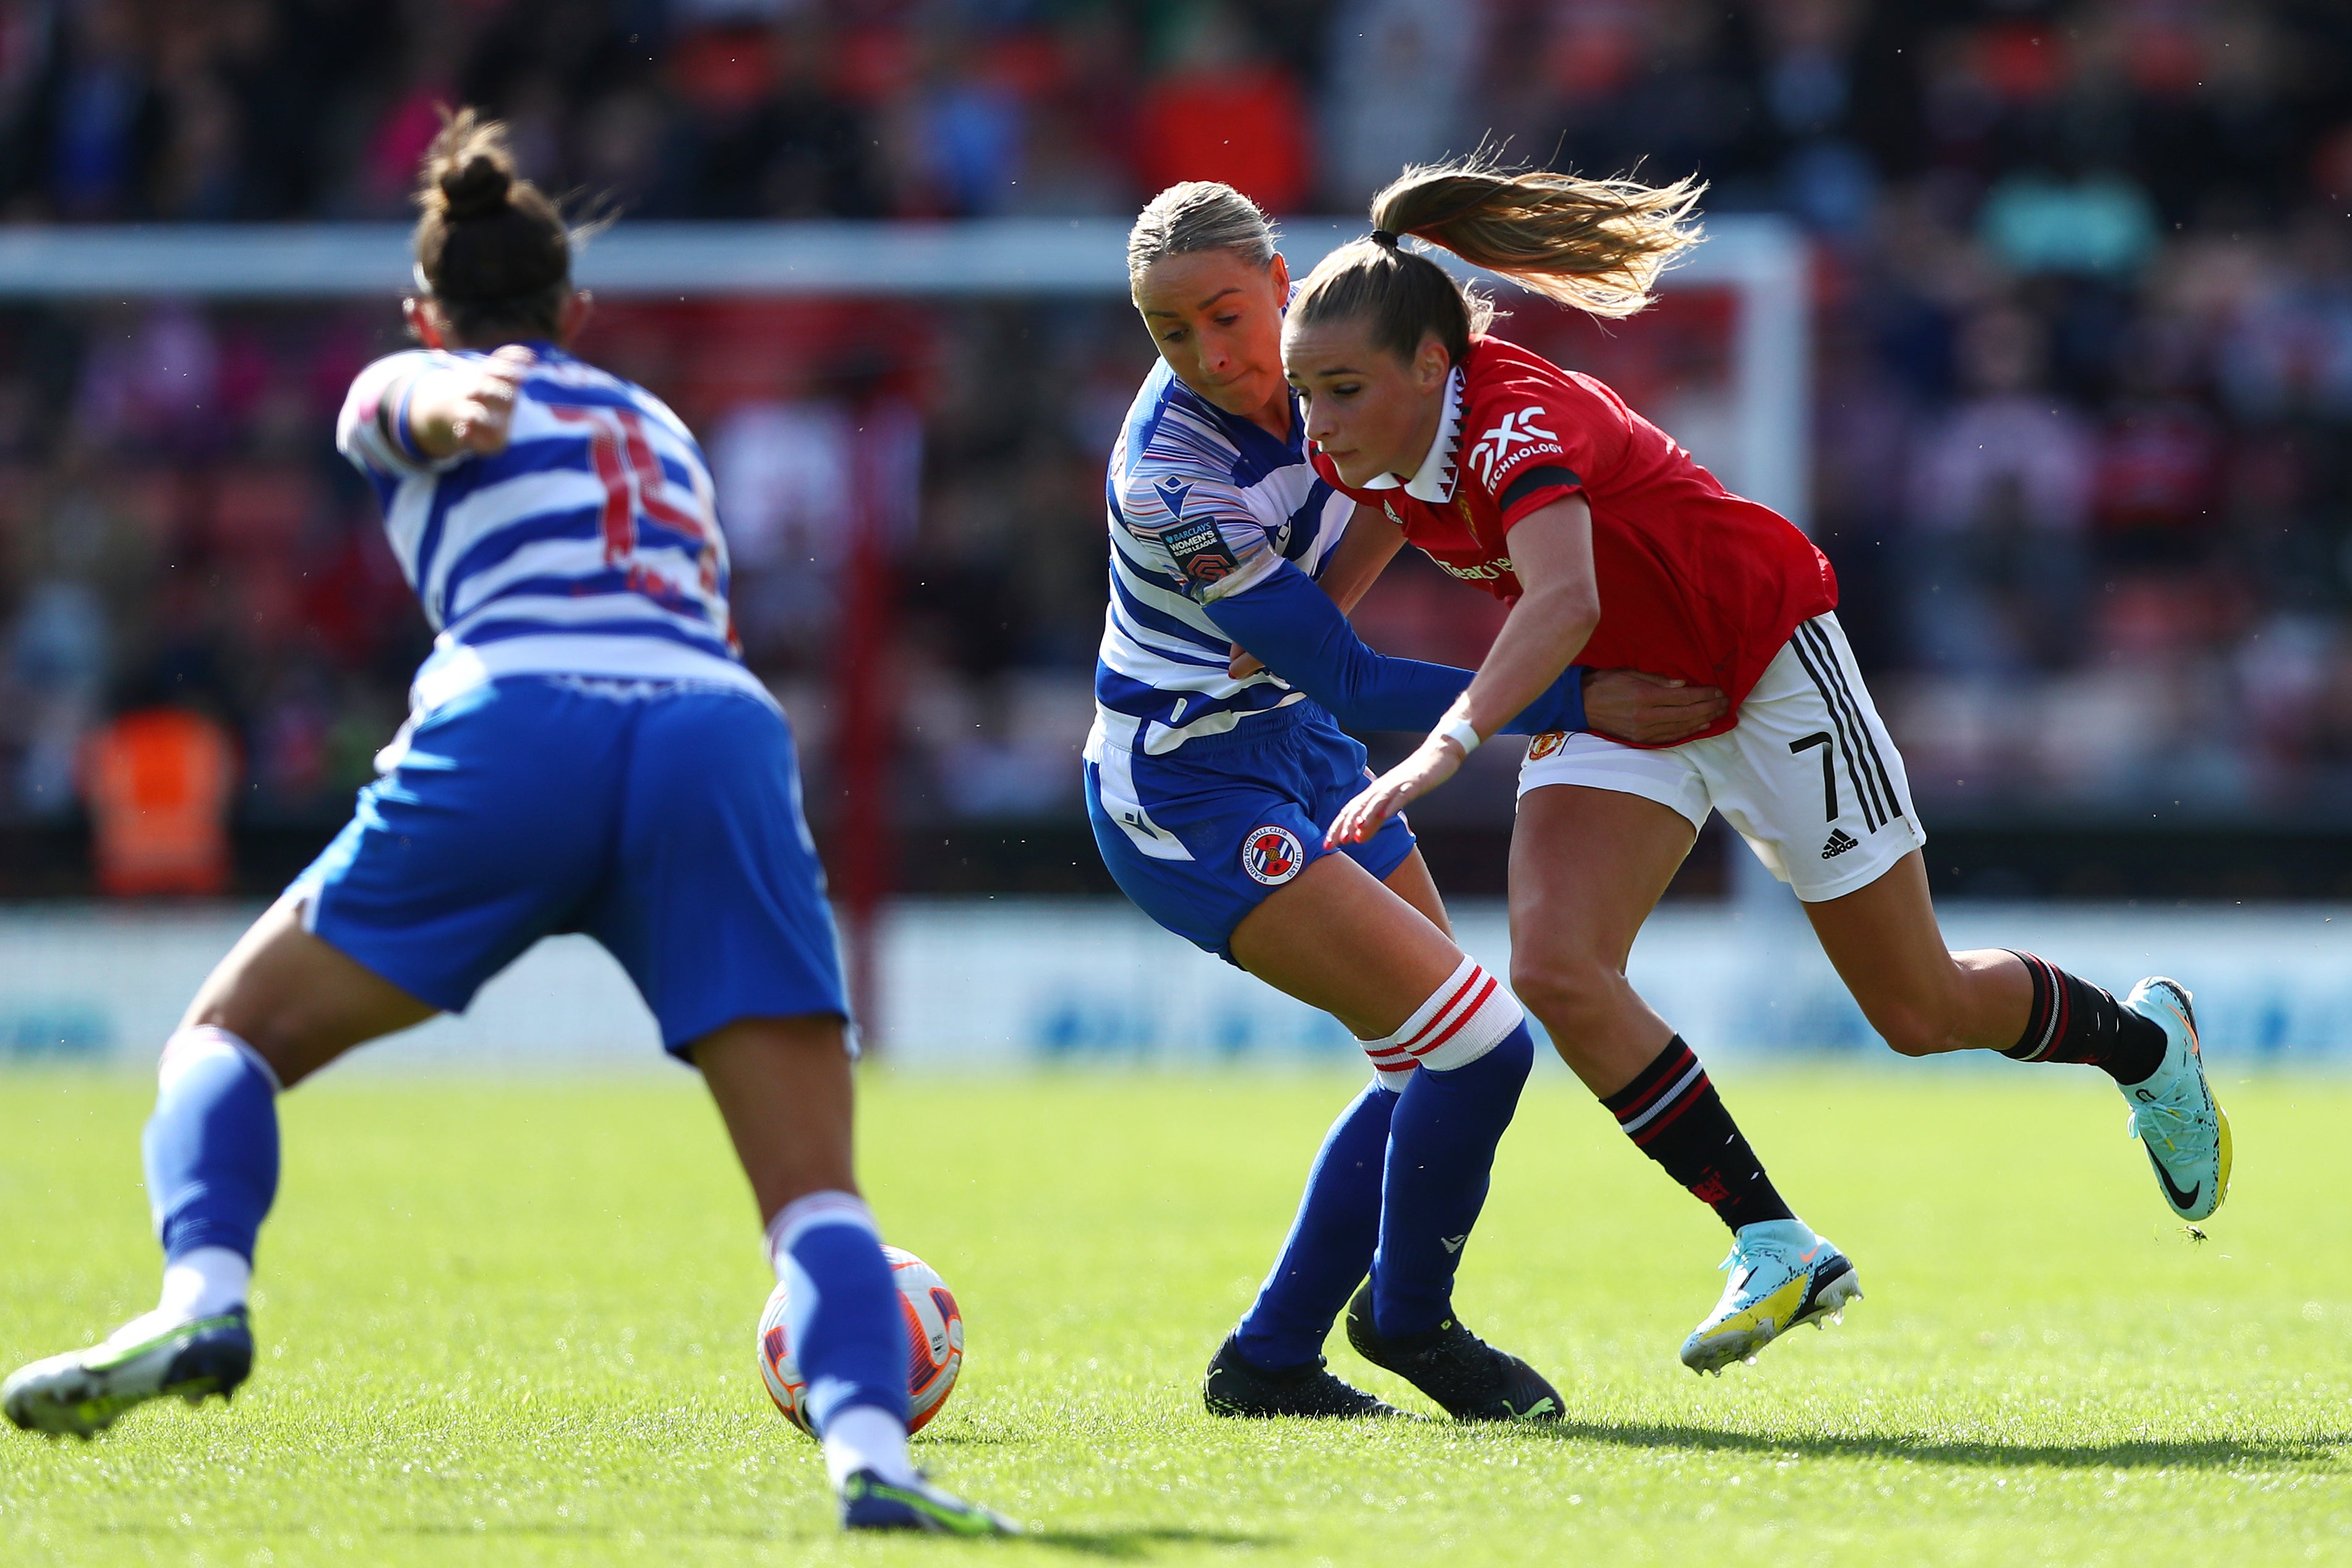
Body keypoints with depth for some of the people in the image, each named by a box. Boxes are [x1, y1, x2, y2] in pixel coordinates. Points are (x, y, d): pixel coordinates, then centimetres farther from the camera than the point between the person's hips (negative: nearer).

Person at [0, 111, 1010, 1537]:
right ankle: (871, 1448, -30)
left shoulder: (404, 393, 23)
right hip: (726, 733, 3)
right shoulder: (660, 427, 36)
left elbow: (422, 402, -2)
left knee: (226, 1039, 14)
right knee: (819, 1194, -2)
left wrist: (450, 406, -25)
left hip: (518, 730, -3)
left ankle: (204, 1299, -14)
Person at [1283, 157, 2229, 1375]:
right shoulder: (1377, 457, -13)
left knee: (1921, 1012, 4)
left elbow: (1567, 600, -55)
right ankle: (1776, 1248, -11)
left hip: (1760, 667, -7)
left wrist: (1446, 746, -66)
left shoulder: (1518, 419, -36)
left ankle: (2141, 1036, 35)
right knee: (1554, 967, -18)